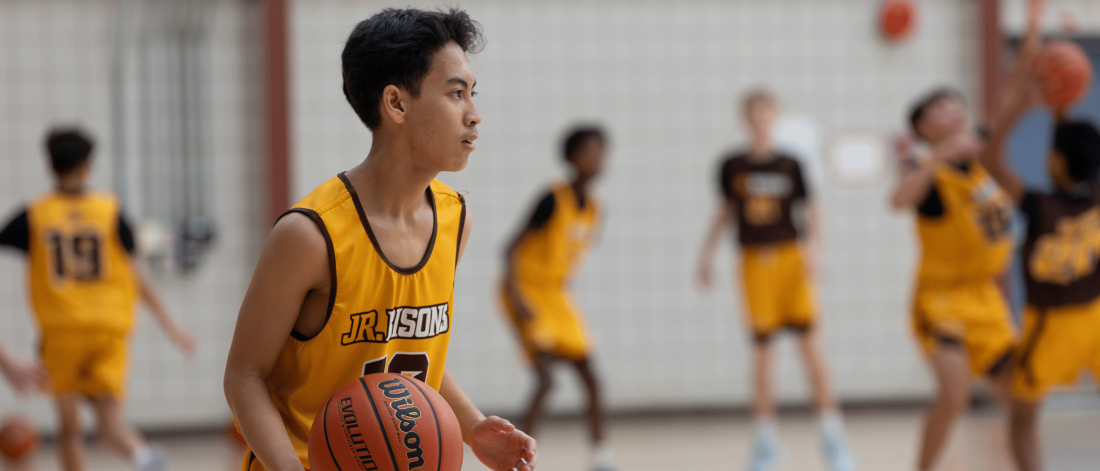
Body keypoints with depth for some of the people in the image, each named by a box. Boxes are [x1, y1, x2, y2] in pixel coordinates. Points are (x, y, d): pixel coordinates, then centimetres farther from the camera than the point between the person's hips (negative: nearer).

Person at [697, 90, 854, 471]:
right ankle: (766, 437, 12)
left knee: (809, 340, -7)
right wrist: (706, 253, 12)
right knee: (762, 347, 1)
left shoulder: (790, 165, 1)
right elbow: (727, 210, 15)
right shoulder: (732, 166, 4)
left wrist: (812, 243, -12)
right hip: (753, 261, 1)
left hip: (790, 256, -1)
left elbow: (809, 210, 4)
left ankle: (832, 434, -1)